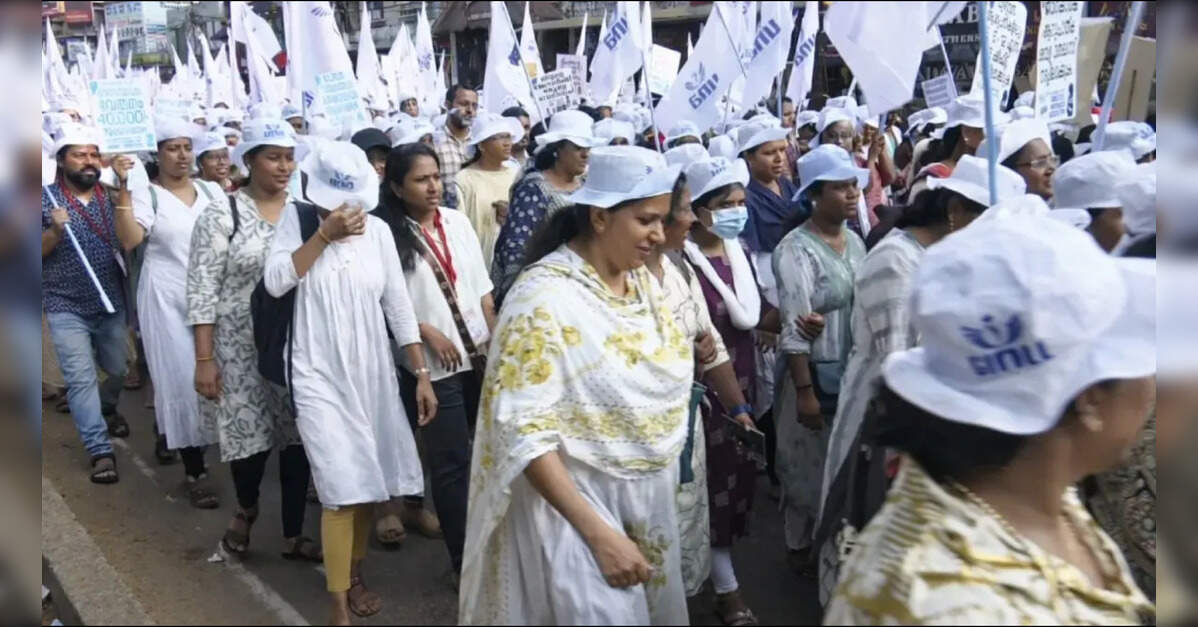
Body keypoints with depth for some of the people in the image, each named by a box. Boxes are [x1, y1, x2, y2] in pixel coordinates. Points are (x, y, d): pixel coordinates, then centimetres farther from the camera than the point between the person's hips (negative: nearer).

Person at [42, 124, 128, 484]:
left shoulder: (110, 197, 4)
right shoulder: (46, 198, -4)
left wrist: (125, 186, -18)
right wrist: (55, 230, -23)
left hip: (111, 304, 3)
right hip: (66, 309, -3)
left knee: (119, 370, 18)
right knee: (81, 380, -5)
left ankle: (107, 409, 48)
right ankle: (101, 451, 0)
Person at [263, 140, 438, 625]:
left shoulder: (378, 231, 0)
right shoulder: (297, 219, -3)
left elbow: (398, 306, 3)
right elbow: (275, 283, -16)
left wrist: (422, 374, 1)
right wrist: (324, 234, -19)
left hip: (372, 373, 3)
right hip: (319, 376, -3)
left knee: (366, 482, 12)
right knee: (342, 489, -9)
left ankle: (355, 575, 35)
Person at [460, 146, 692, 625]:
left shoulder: (644, 282, 1)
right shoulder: (544, 297, -21)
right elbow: (523, 433, -24)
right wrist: (599, 533, -25)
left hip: (649, 496, 7)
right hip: (574, 501, -7)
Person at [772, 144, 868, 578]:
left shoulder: (854, 241, 5)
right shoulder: (796, 250, -18)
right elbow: (795, 331, -20)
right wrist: (804, 391, -20)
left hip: (854, 370, 7)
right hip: (814, 373, -6)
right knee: (810, 462, 9)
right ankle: (800, 545, 29)